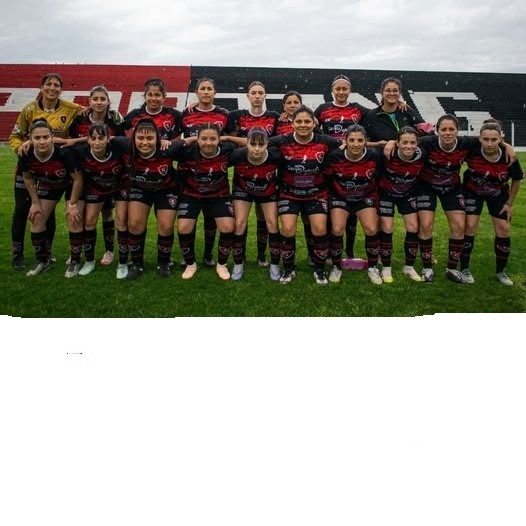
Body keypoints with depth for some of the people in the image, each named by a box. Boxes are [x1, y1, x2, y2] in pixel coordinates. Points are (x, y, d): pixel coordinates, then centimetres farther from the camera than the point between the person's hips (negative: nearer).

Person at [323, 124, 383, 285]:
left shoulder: (374, 156, -20)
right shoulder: (334, 157, -24)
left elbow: (379, 178, -2)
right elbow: (326, 178, -7)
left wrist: (375, 197, 5)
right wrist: (333, 193, -1)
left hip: (366, 197, 1)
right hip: (340, 197, -1)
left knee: (372, 230, -14)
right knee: (337, 230, -18)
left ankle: (372, 267, 9)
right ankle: (336, 267, 6)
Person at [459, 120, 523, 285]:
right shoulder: (472, 150, -32)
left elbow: (517, 179, -8)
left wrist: (509, 203, -4)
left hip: (498, 194, 2)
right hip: (472, 192, -1)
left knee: (503, 229, 0)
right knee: (470, 226, -12)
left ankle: (501, 272, 17)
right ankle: (464, 269, 3)